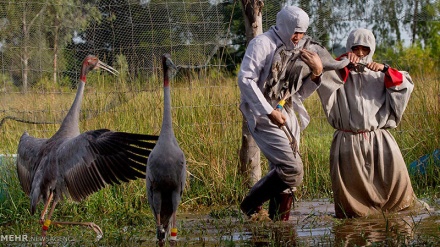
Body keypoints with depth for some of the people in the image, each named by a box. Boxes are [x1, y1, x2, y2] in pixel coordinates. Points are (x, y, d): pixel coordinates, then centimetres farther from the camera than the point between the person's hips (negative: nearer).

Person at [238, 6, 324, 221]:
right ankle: (251, 206, -3)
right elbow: (245, 79, -16)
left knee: (282, 174, 7)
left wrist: (316, 74, 1)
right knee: (292, 170, -17)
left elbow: (299, 94, 20)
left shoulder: (296, 52, 16)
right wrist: (270, 112, -22)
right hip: (263, 117, -8)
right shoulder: (262, 44, -7)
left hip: (287, 117, 8)